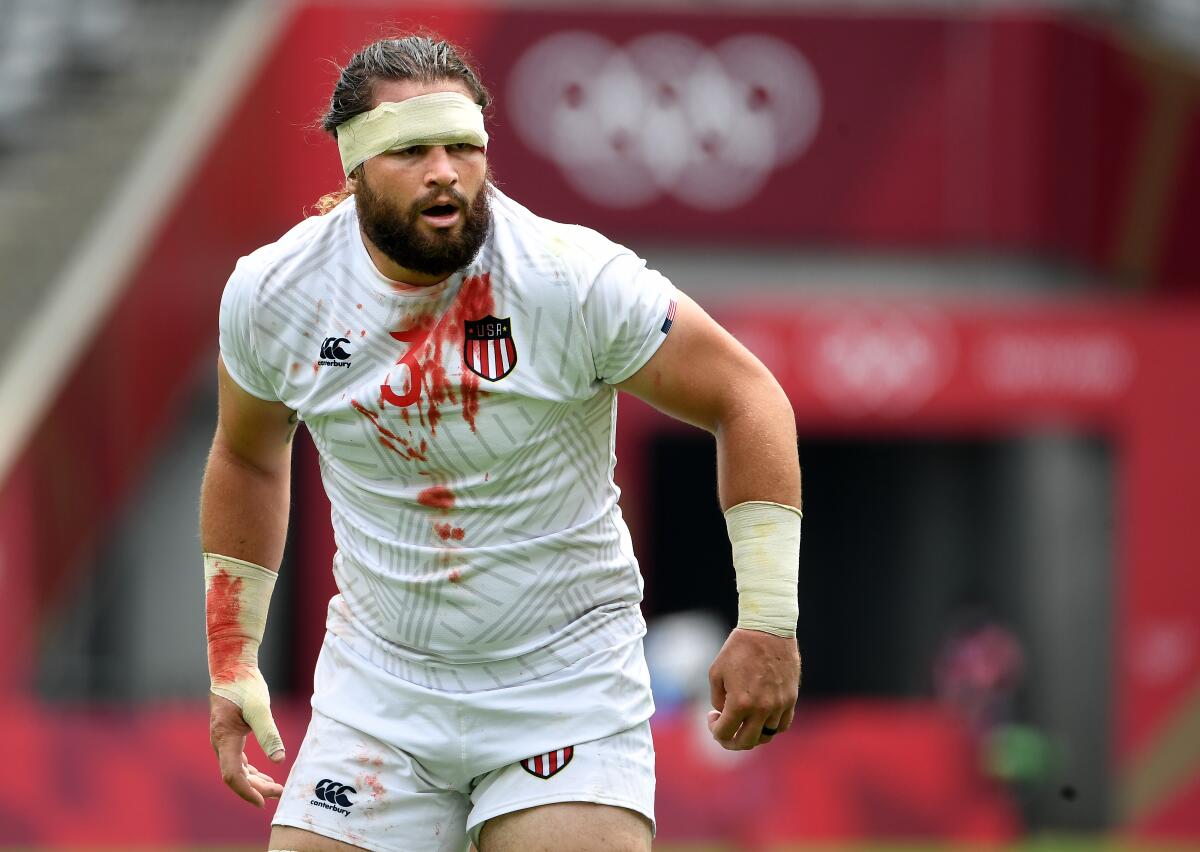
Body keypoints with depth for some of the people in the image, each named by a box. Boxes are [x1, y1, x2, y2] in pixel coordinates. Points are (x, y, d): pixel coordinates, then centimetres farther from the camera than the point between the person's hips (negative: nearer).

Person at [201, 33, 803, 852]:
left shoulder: (575, 280, -18)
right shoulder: (270, 293, -6)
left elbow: (746, 399, -9)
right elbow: (249, 456, 14)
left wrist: (768, 624, -15)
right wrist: (231, 659, 16)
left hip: (567, 685, -3)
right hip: (376, 690, 3)